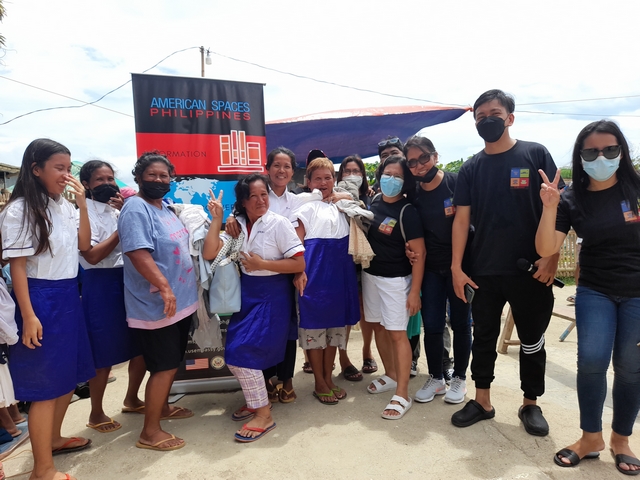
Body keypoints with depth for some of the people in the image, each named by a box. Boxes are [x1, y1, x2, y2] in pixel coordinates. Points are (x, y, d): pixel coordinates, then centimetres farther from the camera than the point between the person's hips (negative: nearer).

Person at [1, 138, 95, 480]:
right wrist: (28, 316, -18)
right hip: (41, 299, -7)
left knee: (69, 373, 17)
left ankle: (53, 438, 38)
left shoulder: (64, 206, 7)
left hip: (69, 296, 8)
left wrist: (82, 205, -1)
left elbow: (83, 245, 11)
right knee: (46, 383, 0)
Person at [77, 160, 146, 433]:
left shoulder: (117, 209, 12)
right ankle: (96, 414, 23)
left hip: (128, 280, 7)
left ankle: (132, 399, 34)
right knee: (104, 354, 3)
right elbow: (92, 255, -19)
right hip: (101, 284, -7)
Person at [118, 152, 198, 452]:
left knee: (172, 361, 20)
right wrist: (164, 287, -32)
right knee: (165, 366, -3)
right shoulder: (136, 208, -17)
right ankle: (150, 432, 10)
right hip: (157, 304, -10)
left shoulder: (164, 208, 13)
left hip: (180, 300, 10)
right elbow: (138, 252, -27)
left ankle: (162, 408, 39)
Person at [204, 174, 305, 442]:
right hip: (246, 293, 6)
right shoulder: (237, 225, 3)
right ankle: (255, 400, 34)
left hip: (273, 295, -6)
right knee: (235, 352, 11)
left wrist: (262, 264, -17)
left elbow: (299, 264, -15)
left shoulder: (279, 223, -12)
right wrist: (217, 219, -10)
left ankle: (263, 414, 7)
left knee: (244, 353, -9)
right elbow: (209, 254, -6)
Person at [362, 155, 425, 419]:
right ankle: (390, 374, 35)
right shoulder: (373, 201, 2)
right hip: (370, 274, 6)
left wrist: (415, 291, -17)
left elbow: (419, 253, -15)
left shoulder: (407, 211, -15)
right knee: (378, 326, 15)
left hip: (395, 279, -6)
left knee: (396, 333, -3)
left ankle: (402, 394, 6)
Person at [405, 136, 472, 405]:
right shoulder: (414, 195, 1)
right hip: (431, 267, 3)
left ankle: (459, 378, 25)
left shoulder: (456, 182, -10)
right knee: (432, 324, 6)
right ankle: (436, 378, 23)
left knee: (459, 322, 9)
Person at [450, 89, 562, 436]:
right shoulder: (470, 169, 6)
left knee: (531, 340, 11)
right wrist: (456, 267, -3)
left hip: (530, 270, -2)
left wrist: (552, 257, -13)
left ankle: (530, 405, 30)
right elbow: (461, 218, 3)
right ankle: (482, 401, 28)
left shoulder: (535, 154, -2)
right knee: (483, 337, 12)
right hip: (484, 271, 3)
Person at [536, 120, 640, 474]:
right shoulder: (572, 200, -4)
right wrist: (550, 207, -22)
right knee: (592, 360, -10)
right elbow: (546, 249, -12)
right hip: (595, 291, 1)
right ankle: (591, 437, 11)